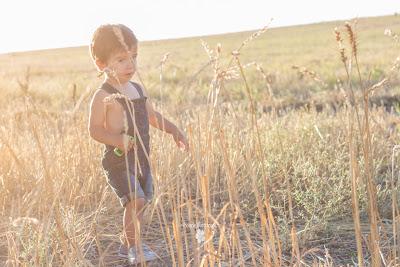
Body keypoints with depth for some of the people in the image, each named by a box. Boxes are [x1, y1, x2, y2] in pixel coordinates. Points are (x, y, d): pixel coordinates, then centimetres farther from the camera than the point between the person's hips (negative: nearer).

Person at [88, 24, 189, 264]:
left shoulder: (139, 90, 11)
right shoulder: (104, 96, -12)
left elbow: (153, 116, 24)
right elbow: (95, 129, -16)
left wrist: (175, 130, 16)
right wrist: (117, 140, -31)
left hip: (142, 159, 7)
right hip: (118, 160, -7)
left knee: (142, 202, 12)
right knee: (135, 200, -19)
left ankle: (127, 245, 29)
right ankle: (135, 246, -3)